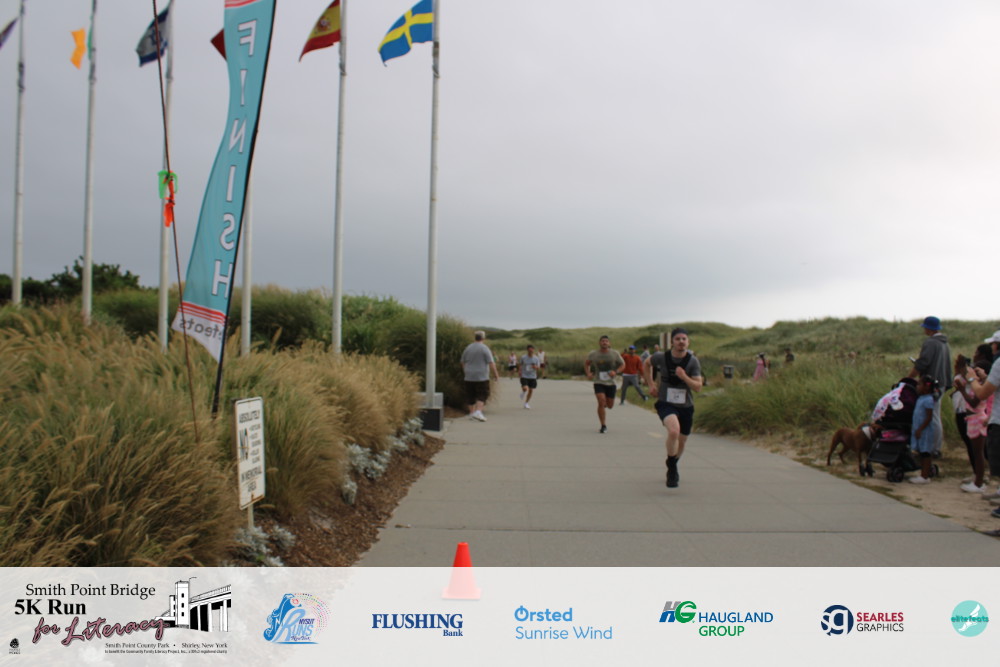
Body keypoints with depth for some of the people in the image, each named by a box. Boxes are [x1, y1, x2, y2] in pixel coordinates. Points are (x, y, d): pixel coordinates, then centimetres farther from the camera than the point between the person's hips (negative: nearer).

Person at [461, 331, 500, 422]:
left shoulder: (468, 348, 6)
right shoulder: (485, 349, -9)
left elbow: (463, 362, 13)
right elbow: (491, 363, -13)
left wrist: (465, 372, 25)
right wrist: (496, 373, -5)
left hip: (469, 377, 4)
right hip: (481, 377, -4)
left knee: (470, 395, 12)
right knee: (482, 396, 0)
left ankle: (471, 413, 16)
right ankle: (478, 412, -16)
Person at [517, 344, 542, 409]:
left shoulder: (536, 358, -3)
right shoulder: (523, 357, -4)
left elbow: (538, 367, -2)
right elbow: (520, 364, 11)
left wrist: (535, 367, -25)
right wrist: (519, 370, -4)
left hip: (532, 377, 2)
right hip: (524, 376, -2)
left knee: (531, 390, 4)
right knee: (525, 388, -21)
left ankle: (527, 403, 23)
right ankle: (523, 392, 18)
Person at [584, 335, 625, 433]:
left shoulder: (615, 353, -1)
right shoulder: (593, 354, -2)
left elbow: (623, 365, 6)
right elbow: (586, 364, 15)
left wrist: (616, 372, -13)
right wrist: (588, 374, -3)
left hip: (611, 383, 2)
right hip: (599, 382, -2)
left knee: (610, 406, 9)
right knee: (601, 402, -20)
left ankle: (604, 404, 48)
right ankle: (603, 426, -10)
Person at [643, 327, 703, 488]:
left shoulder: (693, 361, -9)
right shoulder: (661, 357, -10)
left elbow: (698, 387, -12)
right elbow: (647, 364, 12)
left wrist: (684, 377, -28)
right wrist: (651, 385, 7)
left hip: (686, 407, 3)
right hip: (666, 404, -2)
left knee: (681, 442, 15)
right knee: (674, 431, -31)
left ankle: (672, 467, 47)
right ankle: (672, 469, -11)